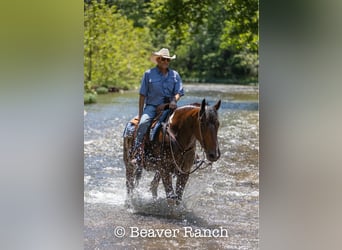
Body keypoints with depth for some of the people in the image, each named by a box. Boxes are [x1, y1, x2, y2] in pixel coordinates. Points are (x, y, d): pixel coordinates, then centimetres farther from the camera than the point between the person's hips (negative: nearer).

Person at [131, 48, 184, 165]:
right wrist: (140, 114, -1)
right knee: (143, 123, -30)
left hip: (169, 107, 2)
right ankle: (137, 155, -30)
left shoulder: (175, 75, 11)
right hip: (152, 106, -2)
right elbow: (142, 95, 4)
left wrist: (174, 100, -18)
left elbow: (179, 92, 6)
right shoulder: (149, 74, 4)